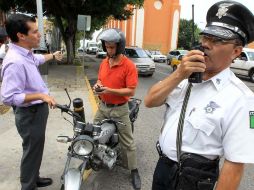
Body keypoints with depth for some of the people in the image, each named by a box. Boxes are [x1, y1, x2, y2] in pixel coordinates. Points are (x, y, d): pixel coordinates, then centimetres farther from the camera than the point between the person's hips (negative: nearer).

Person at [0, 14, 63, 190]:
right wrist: (41, 95, -31)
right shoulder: (15, 62, -29)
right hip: (30, 114, -10)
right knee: (32, 151, 7)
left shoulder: (26, 54, 2)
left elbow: (37, 59, 27)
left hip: (38, 110, 10)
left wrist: (53, 55, 43)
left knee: (36, 148, 24)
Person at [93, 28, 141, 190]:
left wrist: (110, 91, -28)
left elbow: (131, 91, -19)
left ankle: (134, 172, 22)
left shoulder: (129, 66, -16)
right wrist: (98, 85, -7)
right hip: (103, 107, 7)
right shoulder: (104, 63, 5)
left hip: (119, 110, -6)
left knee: (127, 143, 5)